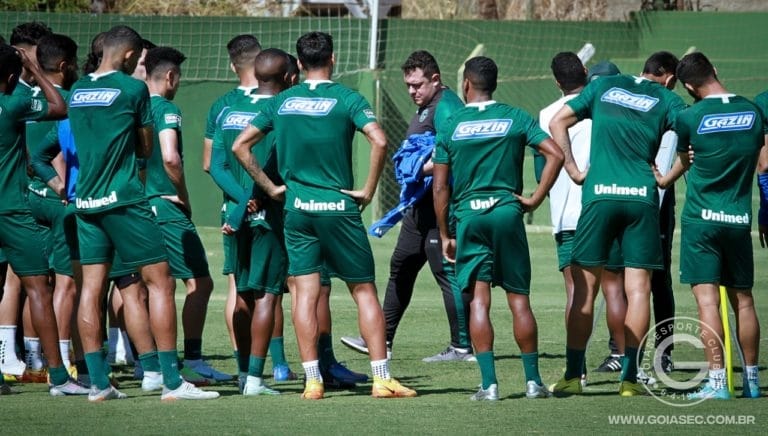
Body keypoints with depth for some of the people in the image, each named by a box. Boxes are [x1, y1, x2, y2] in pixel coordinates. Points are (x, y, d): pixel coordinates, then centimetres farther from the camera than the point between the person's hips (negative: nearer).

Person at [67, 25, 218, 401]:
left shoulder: (77, 91, 10)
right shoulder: (133, 89, -6)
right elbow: (146, 148, 3)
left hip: (85, 199, 6)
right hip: (124, 200, -6)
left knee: (91, 287, 5)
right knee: (160, 282, -1)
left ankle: (97, 382, 4)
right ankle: (171, 381, -5)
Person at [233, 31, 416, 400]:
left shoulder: (281, 102, 7)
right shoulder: (346, 99, -5)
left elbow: (240, 146, 7)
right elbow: (379, 141, -19)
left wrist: (270, 187, 11)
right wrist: (368, 190, -8)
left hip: (296, 207, 3)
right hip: (338, 205, -3)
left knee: (306, 292, 3)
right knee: (363, 290, 4)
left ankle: (312, 381, -2)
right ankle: (382, 378, 1)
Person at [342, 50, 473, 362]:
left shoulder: (445, 106, -15)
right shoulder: (424, 108, 18)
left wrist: (420, 169, -23)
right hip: (421, 204, 11)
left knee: (446, 271, -8)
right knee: (401, 268, 15)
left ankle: (463, 346, -3)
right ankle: (382, 339, 22)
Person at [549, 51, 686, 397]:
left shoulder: (604, 86, 15)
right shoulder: (666, 99, 8)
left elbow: (557, 122, 12)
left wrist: (574, 171, 9)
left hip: (599, 194, 1)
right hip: (642, 197, -1)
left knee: (584, 287, 5)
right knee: (638, 287, 2)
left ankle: (573, 375, 5)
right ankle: (629, 378, -2)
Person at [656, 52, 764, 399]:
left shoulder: (690, 117, -8)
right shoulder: (753, 110, 2)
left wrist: (665, 180, 32)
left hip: (701, 217, -4)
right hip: (739, 218, 4)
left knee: (707, 300, -6)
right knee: (742, 300, 12)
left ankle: (717, 381, -13)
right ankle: (750, 380, 18)